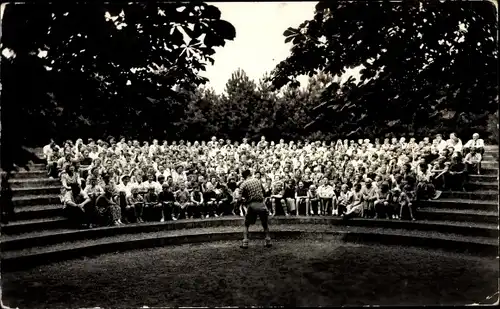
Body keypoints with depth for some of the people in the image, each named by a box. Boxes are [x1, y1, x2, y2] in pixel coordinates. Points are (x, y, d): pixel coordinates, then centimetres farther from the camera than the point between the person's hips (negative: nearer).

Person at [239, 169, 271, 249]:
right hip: (261, 204, 2)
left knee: (246, 225, 10)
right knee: (265, 224, 16)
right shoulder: (258, 181, 9)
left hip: (251, 205, -2)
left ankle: (245, 243, 1)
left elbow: (242, 196, -5)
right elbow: (263, 191, 14)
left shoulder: (243, 184, -1)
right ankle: (268, 241, 14)